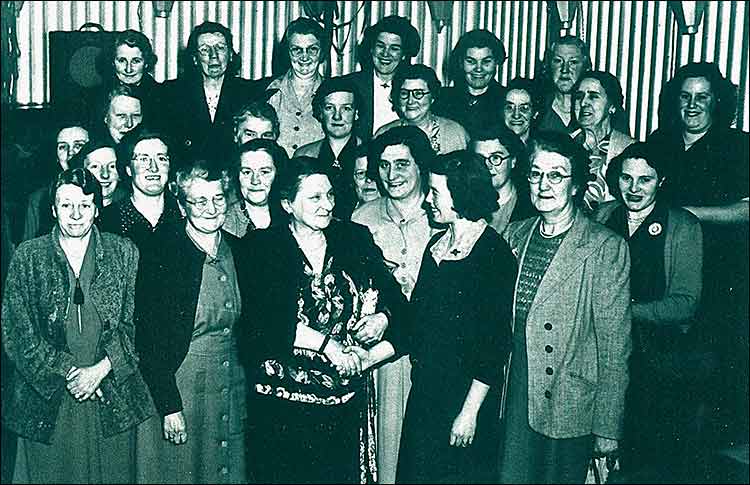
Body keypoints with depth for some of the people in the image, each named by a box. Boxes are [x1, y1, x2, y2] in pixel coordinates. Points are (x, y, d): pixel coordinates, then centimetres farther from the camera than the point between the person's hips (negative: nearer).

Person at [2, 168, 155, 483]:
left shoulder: (123, 253, 2)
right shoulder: (27, 257, 0)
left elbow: (136, 324, -1)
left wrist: (100, 370, -12)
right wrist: (66, 372, -12)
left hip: (112, 398, 1)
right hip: (46, 398, 0)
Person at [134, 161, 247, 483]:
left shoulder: (236, 250, 4)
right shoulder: (162, 253, -13)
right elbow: (149, 338, -14)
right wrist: (169, 406, -18)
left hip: (231, 388, 5)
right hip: (176, 386, -5)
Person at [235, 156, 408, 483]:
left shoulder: (355, 239, 7)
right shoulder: (261, 248, -2)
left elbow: (395, 300, 10)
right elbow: (262, 323, -13)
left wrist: (382, 318, -12)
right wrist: (324, 343, -18)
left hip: (348, 396, 3)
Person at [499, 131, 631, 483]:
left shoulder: (607, 248, -9)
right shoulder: (514, 235, 7)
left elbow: (614, 348, -9)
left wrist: (607, 428, -9)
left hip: (569, 411, -4)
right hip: (513, 402, 4)